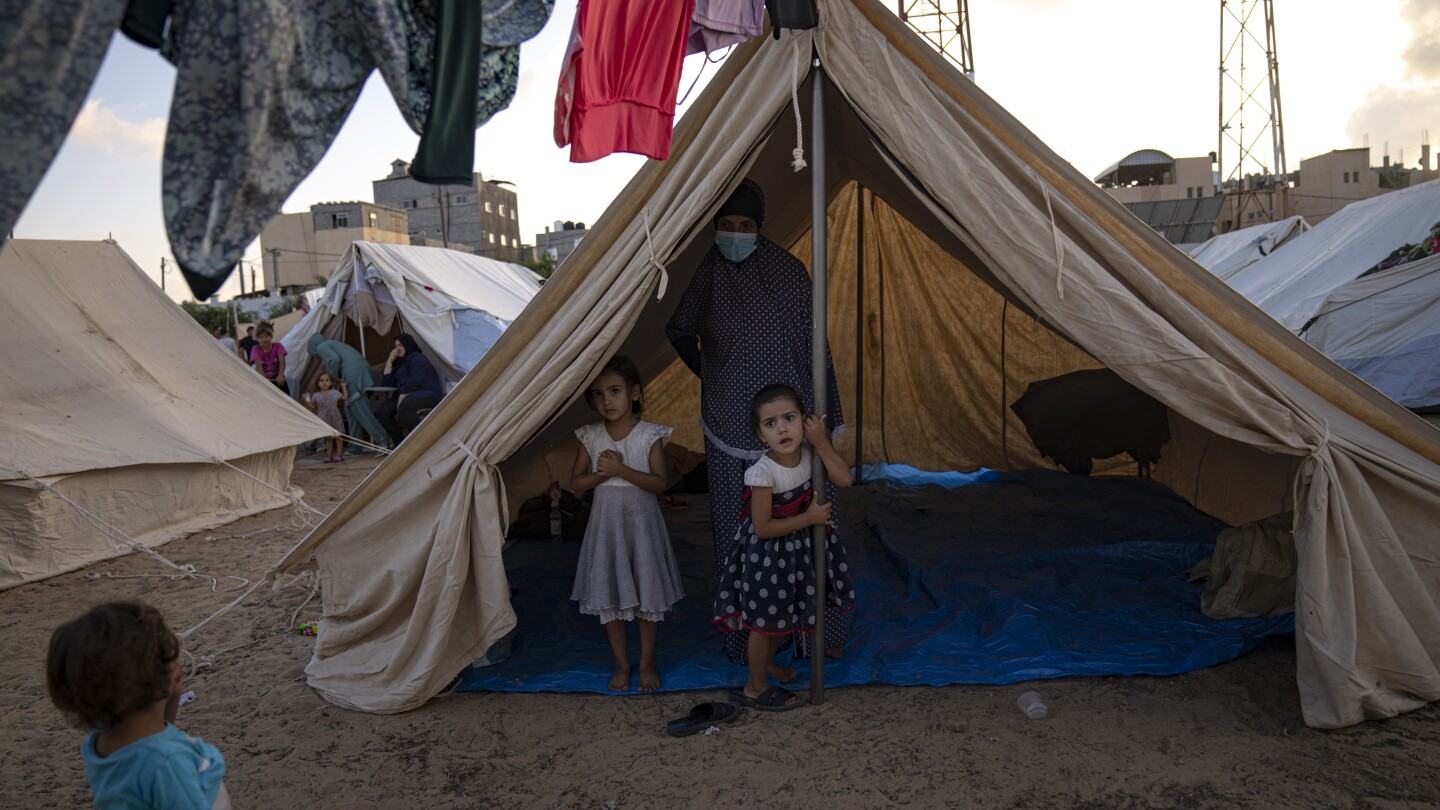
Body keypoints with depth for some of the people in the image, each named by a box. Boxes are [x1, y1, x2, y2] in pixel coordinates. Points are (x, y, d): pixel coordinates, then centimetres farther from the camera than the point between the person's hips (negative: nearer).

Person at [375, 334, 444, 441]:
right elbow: (386, 384, 16)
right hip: (406, 397, 8)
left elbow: (416, 380, -14)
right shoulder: (399, 363, 26)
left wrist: (403, 395, -16)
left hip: (426, 395, -8)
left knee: (404, 407, -39)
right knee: (381, 411, -16)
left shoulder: (417, 358, 2)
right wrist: (389, 362, 13)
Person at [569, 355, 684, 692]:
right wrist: (602, 473, -15)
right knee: (609, 596, 8)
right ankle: (621, 663, 25)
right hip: (606, 522, 2)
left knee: (648, 595, 5)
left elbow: (659, 483, -14)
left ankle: (647, 662, 24)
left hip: (641, 522, -2)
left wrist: (621, 469, -24)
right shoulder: (590, 437, 0)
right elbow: (576, 482, 3)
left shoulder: (650, 435, -7)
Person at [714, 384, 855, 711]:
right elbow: (763, 528, -25)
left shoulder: (808, 452, -13)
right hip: (768, 553, -6)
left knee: (787, 614, 24)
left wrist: (822, 444, -25)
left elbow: (845, 479, -14)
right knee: (765, 620, 10)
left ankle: (766, 662, 49)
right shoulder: (762, 473, -30)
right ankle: (755, 688, 29)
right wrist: (810, 517, -20)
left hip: (799, 546, 7)